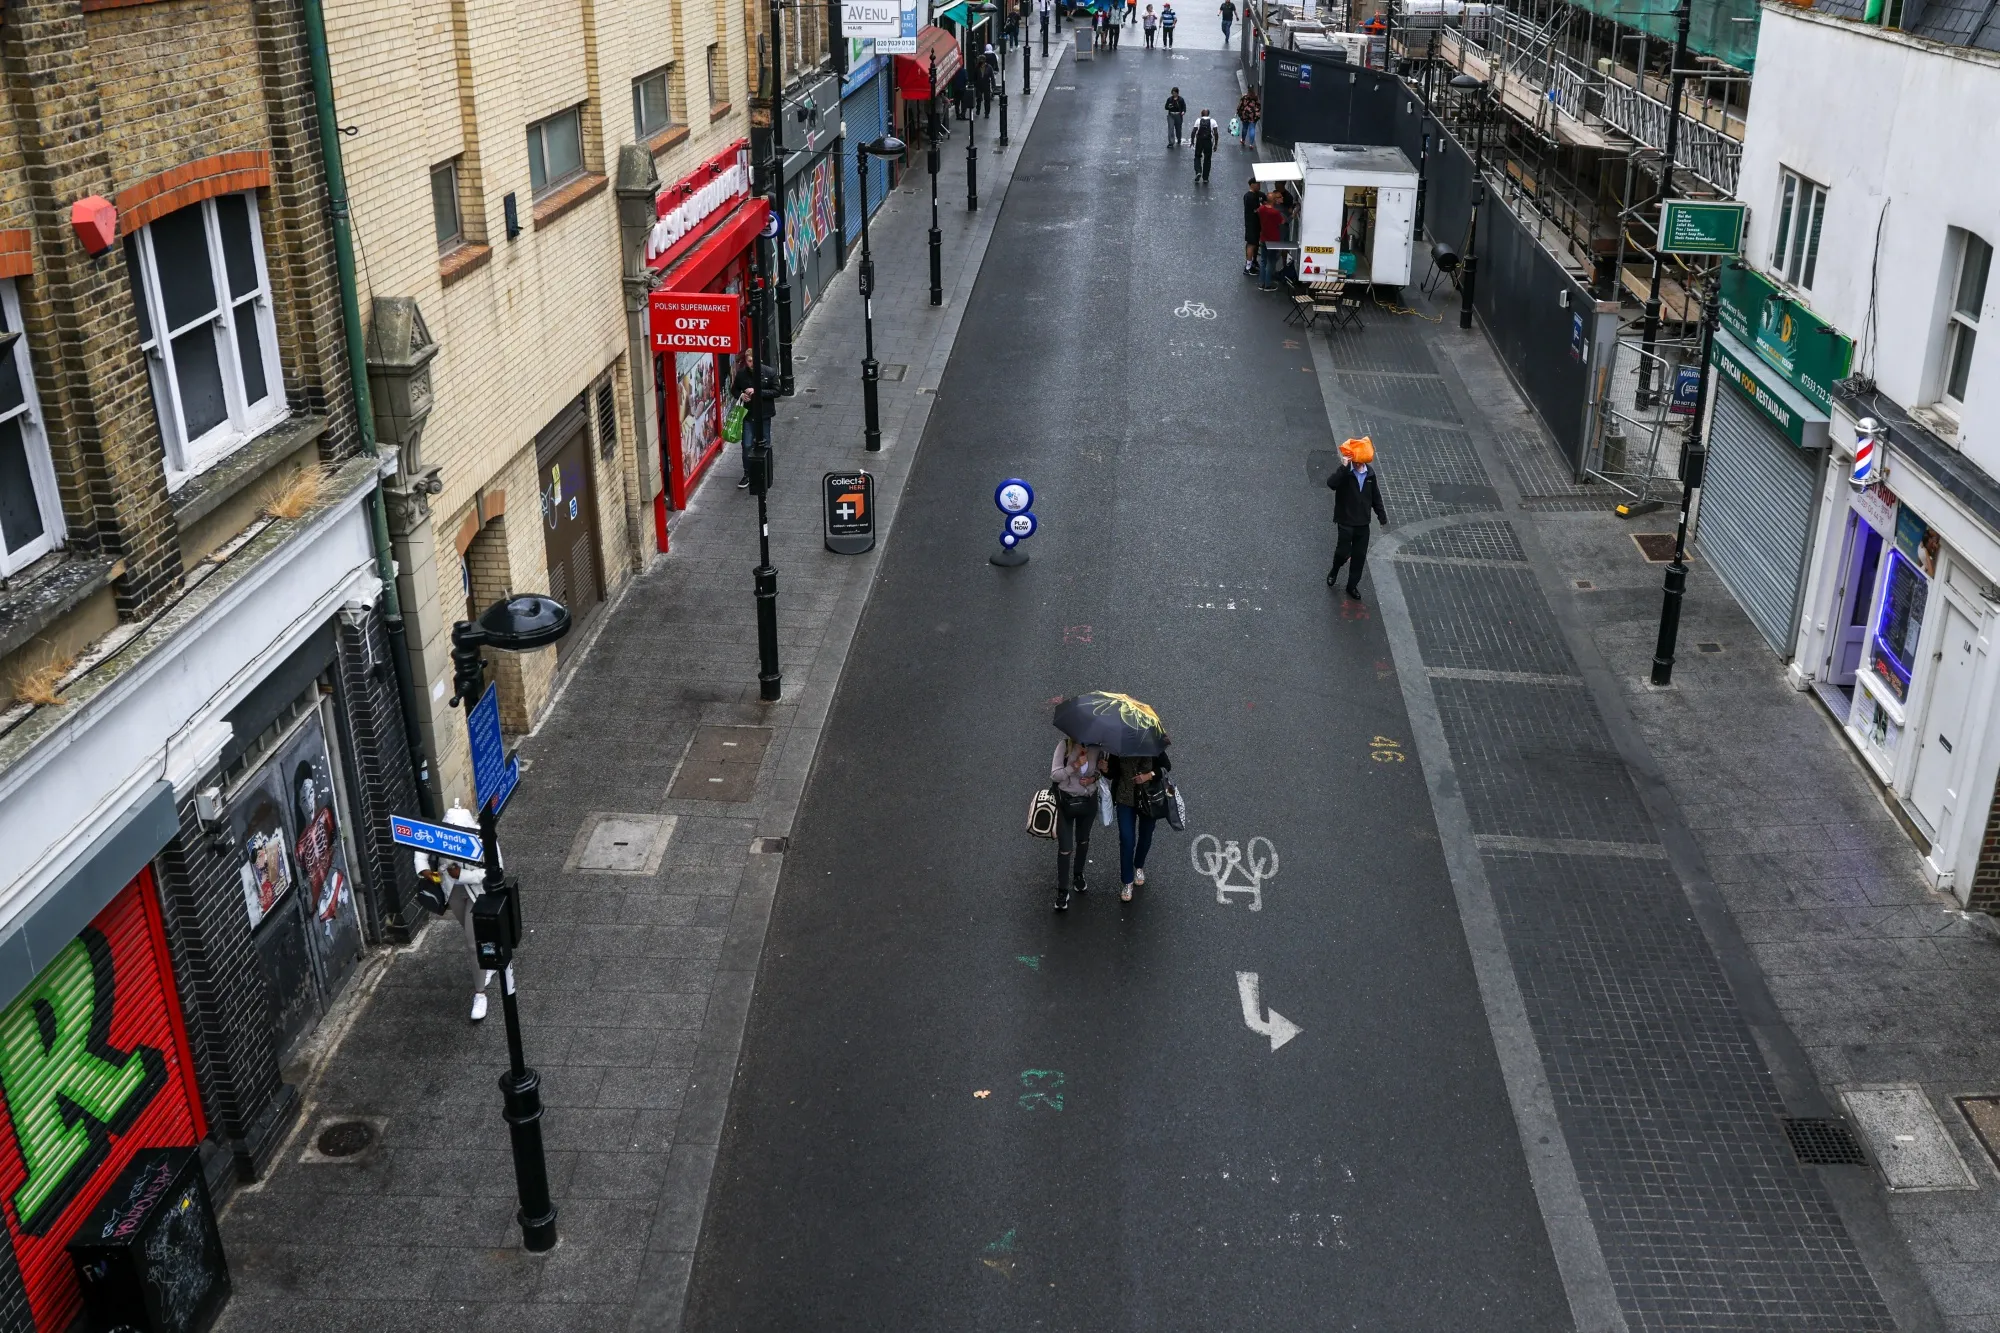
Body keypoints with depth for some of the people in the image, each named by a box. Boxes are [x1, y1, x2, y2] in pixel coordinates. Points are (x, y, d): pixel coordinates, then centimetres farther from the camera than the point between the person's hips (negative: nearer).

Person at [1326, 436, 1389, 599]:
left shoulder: (1370, 473, 0)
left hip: (1363, 522, 4)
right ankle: (1334, 571, 32)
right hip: (1346, 521, -4)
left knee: (1360, 556, 9)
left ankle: (1352, 585, 25)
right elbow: (1331, 484, -36)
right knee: (1343, 552, -2)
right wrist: (1344, 467, -41)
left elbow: (1376, 496, 11)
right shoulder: (1345, 472, -14)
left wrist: (1382, 516, 13)